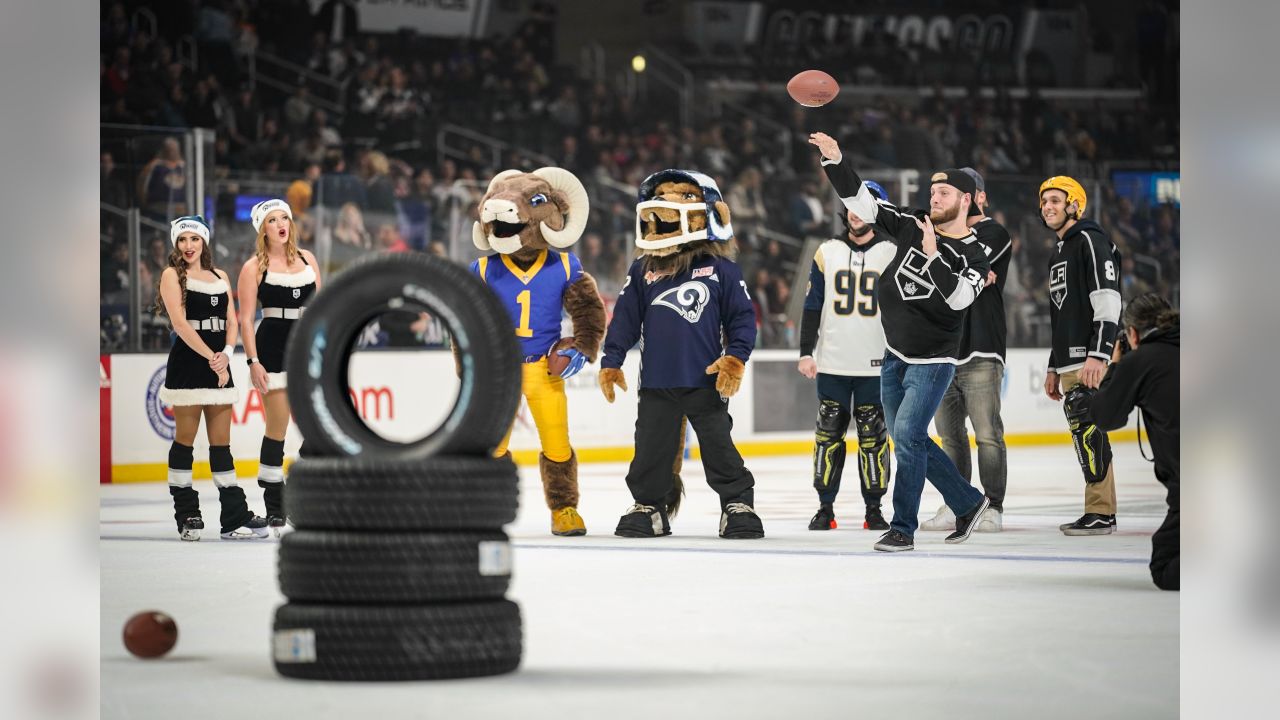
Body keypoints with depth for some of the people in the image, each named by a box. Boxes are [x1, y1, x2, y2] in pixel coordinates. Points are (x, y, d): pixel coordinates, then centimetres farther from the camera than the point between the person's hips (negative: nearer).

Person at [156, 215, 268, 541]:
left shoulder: (220, 277, 15)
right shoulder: (173, 275, -2)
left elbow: (231, 320, 10)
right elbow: (179, 322, -12)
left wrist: (226, 353, -9)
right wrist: (211, 357, -17)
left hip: (219, 367, 5)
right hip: (187, 365, -5)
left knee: (222, 442, 6)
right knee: (185, 440, -2)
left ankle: (235, 517, 5)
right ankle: (186, 516, 4)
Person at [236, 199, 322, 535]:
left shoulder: (306, 258, 10)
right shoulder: (255, 267, -4)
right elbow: (245, 318, -7)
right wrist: (253, 361, -14)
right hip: (273, 348, -5)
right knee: (277, 429, -3)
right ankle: (274, 509, 5)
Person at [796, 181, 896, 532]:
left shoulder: (892, 255, 2)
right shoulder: (827, 254, 6)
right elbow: (812, 307, 7)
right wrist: (806, 352, 1)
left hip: (875, 366, -1)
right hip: (832, 364, 1)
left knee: (873, 437, 2)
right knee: (829, 434, 2)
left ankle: (874, 508, 10)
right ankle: (825, 508, 9)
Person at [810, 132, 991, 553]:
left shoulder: (975, 256, -9)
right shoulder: (912, 228, 2)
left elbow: (958, 297, -27)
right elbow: (860, 202, -3)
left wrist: (934, 256, -35)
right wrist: (835, 160, -14)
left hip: (932, 362, -6)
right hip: (895, 357, 6)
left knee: (907, 435, -16)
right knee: (908, 440, 12)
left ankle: (903, 528, -9)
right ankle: (968, 504, 28)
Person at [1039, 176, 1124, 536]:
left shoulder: (1090, 241, -8)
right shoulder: (1058, 254, 23)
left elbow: (1108, 300, -17)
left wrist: (1097, 355, -24)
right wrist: (1054, 368, 26)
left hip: (1090, 360, -10)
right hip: (1069, 364, 10)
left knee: (1088, 432, -13)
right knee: (1084, 435, 8)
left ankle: (1101, 514, -12)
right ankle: (1099, 512, 11)